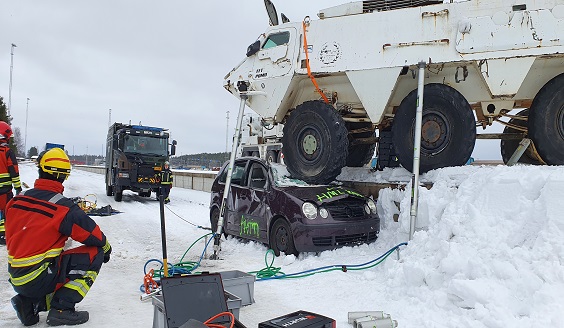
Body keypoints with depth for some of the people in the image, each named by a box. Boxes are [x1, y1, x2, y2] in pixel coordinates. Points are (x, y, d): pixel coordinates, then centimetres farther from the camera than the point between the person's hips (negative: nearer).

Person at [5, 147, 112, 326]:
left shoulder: (17, 200, 2)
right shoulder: (63, 207, -18)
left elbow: (10, 239, 15)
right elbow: (93, 235, -10)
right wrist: (106, 248, 11)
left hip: (16, 280, 7)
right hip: (38, 279, -7)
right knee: (94, 254, -3)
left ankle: (29, 303, 8)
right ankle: (62, 309, -5)